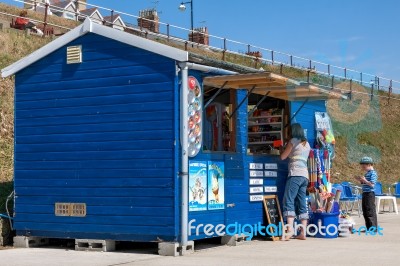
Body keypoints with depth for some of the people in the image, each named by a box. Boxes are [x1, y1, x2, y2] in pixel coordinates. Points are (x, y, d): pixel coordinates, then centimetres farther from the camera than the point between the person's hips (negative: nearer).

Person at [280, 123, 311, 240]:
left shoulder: (293, 141, 1)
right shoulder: (306, 143, 22)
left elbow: (283, 157, 4)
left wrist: (282, 149, 23)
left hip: (295, 174, -7)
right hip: (305, 175, 7)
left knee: (288, 201, -12)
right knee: (302, 204, 5)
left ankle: (290, 229, -26)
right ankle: (303, 233, -1)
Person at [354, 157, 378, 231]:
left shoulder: (373, 173, -13)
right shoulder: (367, 173, 15)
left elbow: (372, 184, -20)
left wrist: (364, 180, -25)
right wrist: (360, 180, 7)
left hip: (370, 194, -10)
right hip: (365, 193, 10)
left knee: (370, 211, -6)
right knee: (365, 212, 12)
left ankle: (373, 227, -1)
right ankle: (369, 227, 19)